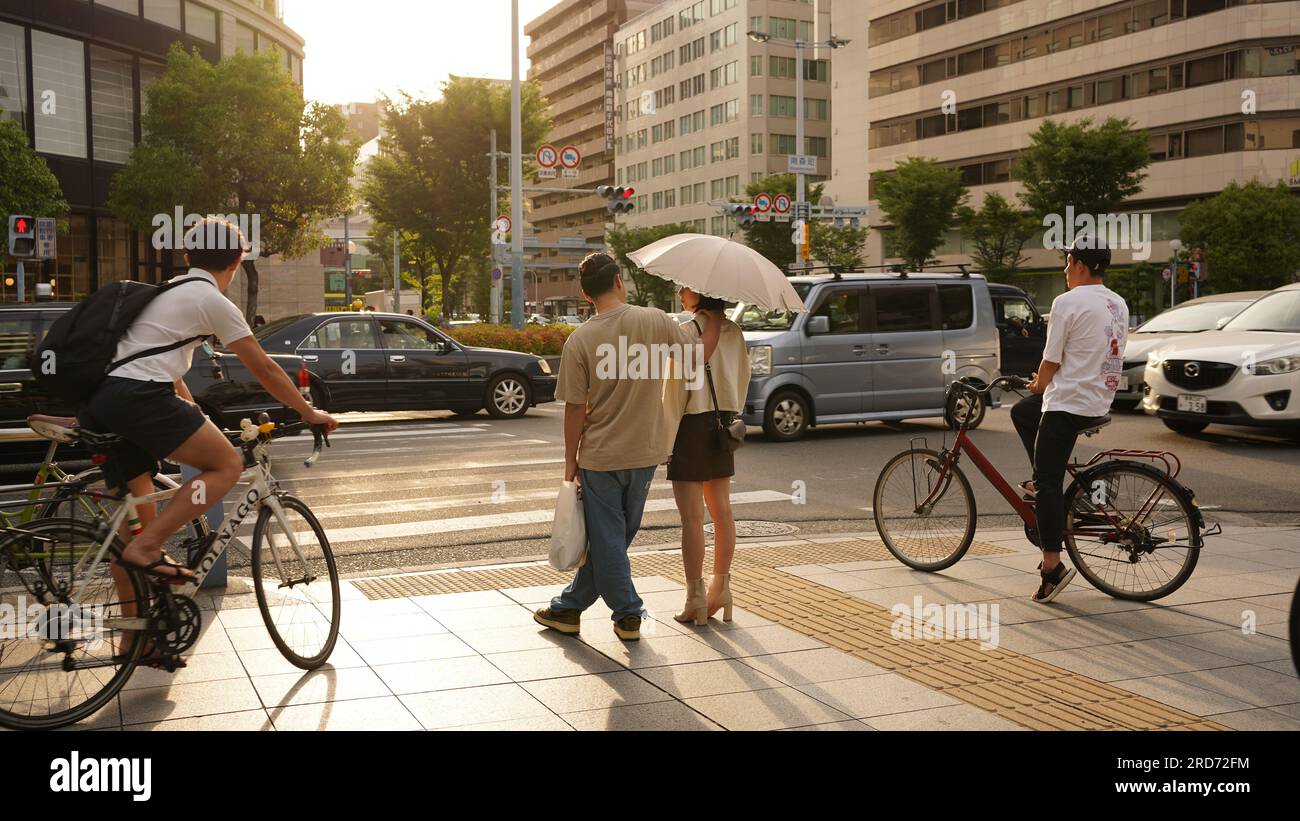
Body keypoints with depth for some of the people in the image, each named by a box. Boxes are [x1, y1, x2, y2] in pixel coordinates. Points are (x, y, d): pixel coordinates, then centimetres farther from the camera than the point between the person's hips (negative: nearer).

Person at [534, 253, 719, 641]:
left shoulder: (580, 340, -12)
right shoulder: (655, 321, -9)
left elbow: (575, 408, -9)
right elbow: (700, 354, 1)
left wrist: (570, 460, 1)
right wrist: (716, 319, 17)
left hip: (601, 456, -3)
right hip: (646, 452, 3)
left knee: (606, 539, 9)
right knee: (613, 535, 15)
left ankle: (627, 615, 11)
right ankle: (570, 607, 26)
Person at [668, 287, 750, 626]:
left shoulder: (688, 331, -14)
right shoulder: (734, 331, 7)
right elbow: (743, 378, 13)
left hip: (692, 424, -7)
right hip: (723, 426, 7)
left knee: (692, 515, -2)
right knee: (721, 510, 12)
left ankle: (696, 597, 2)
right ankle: (722, 587, 19)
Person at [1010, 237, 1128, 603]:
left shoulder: (1068, 302, -13)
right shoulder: (1118, 304, 12)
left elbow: (1051, 361, -11)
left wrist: (1039, 385, 12)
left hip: (1069, 403, -9)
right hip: (1100, 399, 9)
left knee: (1048, 484, -6)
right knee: (1021, 412, 28)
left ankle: (1052, 566, -10)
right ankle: (1044, 482, 27)